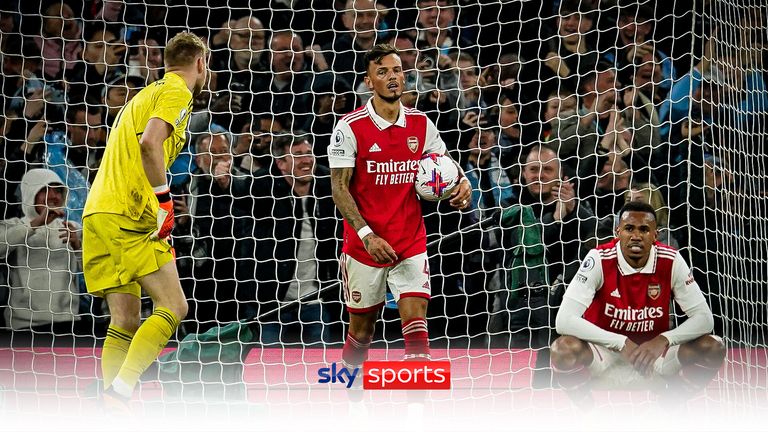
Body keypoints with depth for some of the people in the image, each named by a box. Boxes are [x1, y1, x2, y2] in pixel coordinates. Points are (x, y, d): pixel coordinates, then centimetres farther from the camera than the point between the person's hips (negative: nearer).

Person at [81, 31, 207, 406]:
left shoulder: (149, 93, 27)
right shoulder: (177, 92, -1)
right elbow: (150, 142, -19)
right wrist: (164, 197, -17)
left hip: (98, 212, 9)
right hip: (126, 216, -9)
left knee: (125, 322, 5)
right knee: (173, 307, -10)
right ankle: (120, 389, -24)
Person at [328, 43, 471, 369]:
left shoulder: (420, 124, 3)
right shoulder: (350, 127, -9)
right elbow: (339, 187, -10)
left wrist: (462, 181, -8)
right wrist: (367, 235, -21)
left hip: (411, 243, 2)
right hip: (364, 245, -2)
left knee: (416, 327, -11)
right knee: (361, 329, 9)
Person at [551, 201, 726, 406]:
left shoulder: (671, 261, -13)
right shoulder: (600, 260, -19)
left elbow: (704, 318, -11)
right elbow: (564, 320, -27)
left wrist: (663, 340, -30)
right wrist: (621, 343, -33)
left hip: (653, 351, 3)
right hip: (605, 350, -3)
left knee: (712, 348, -20)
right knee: (564, 348, -35)